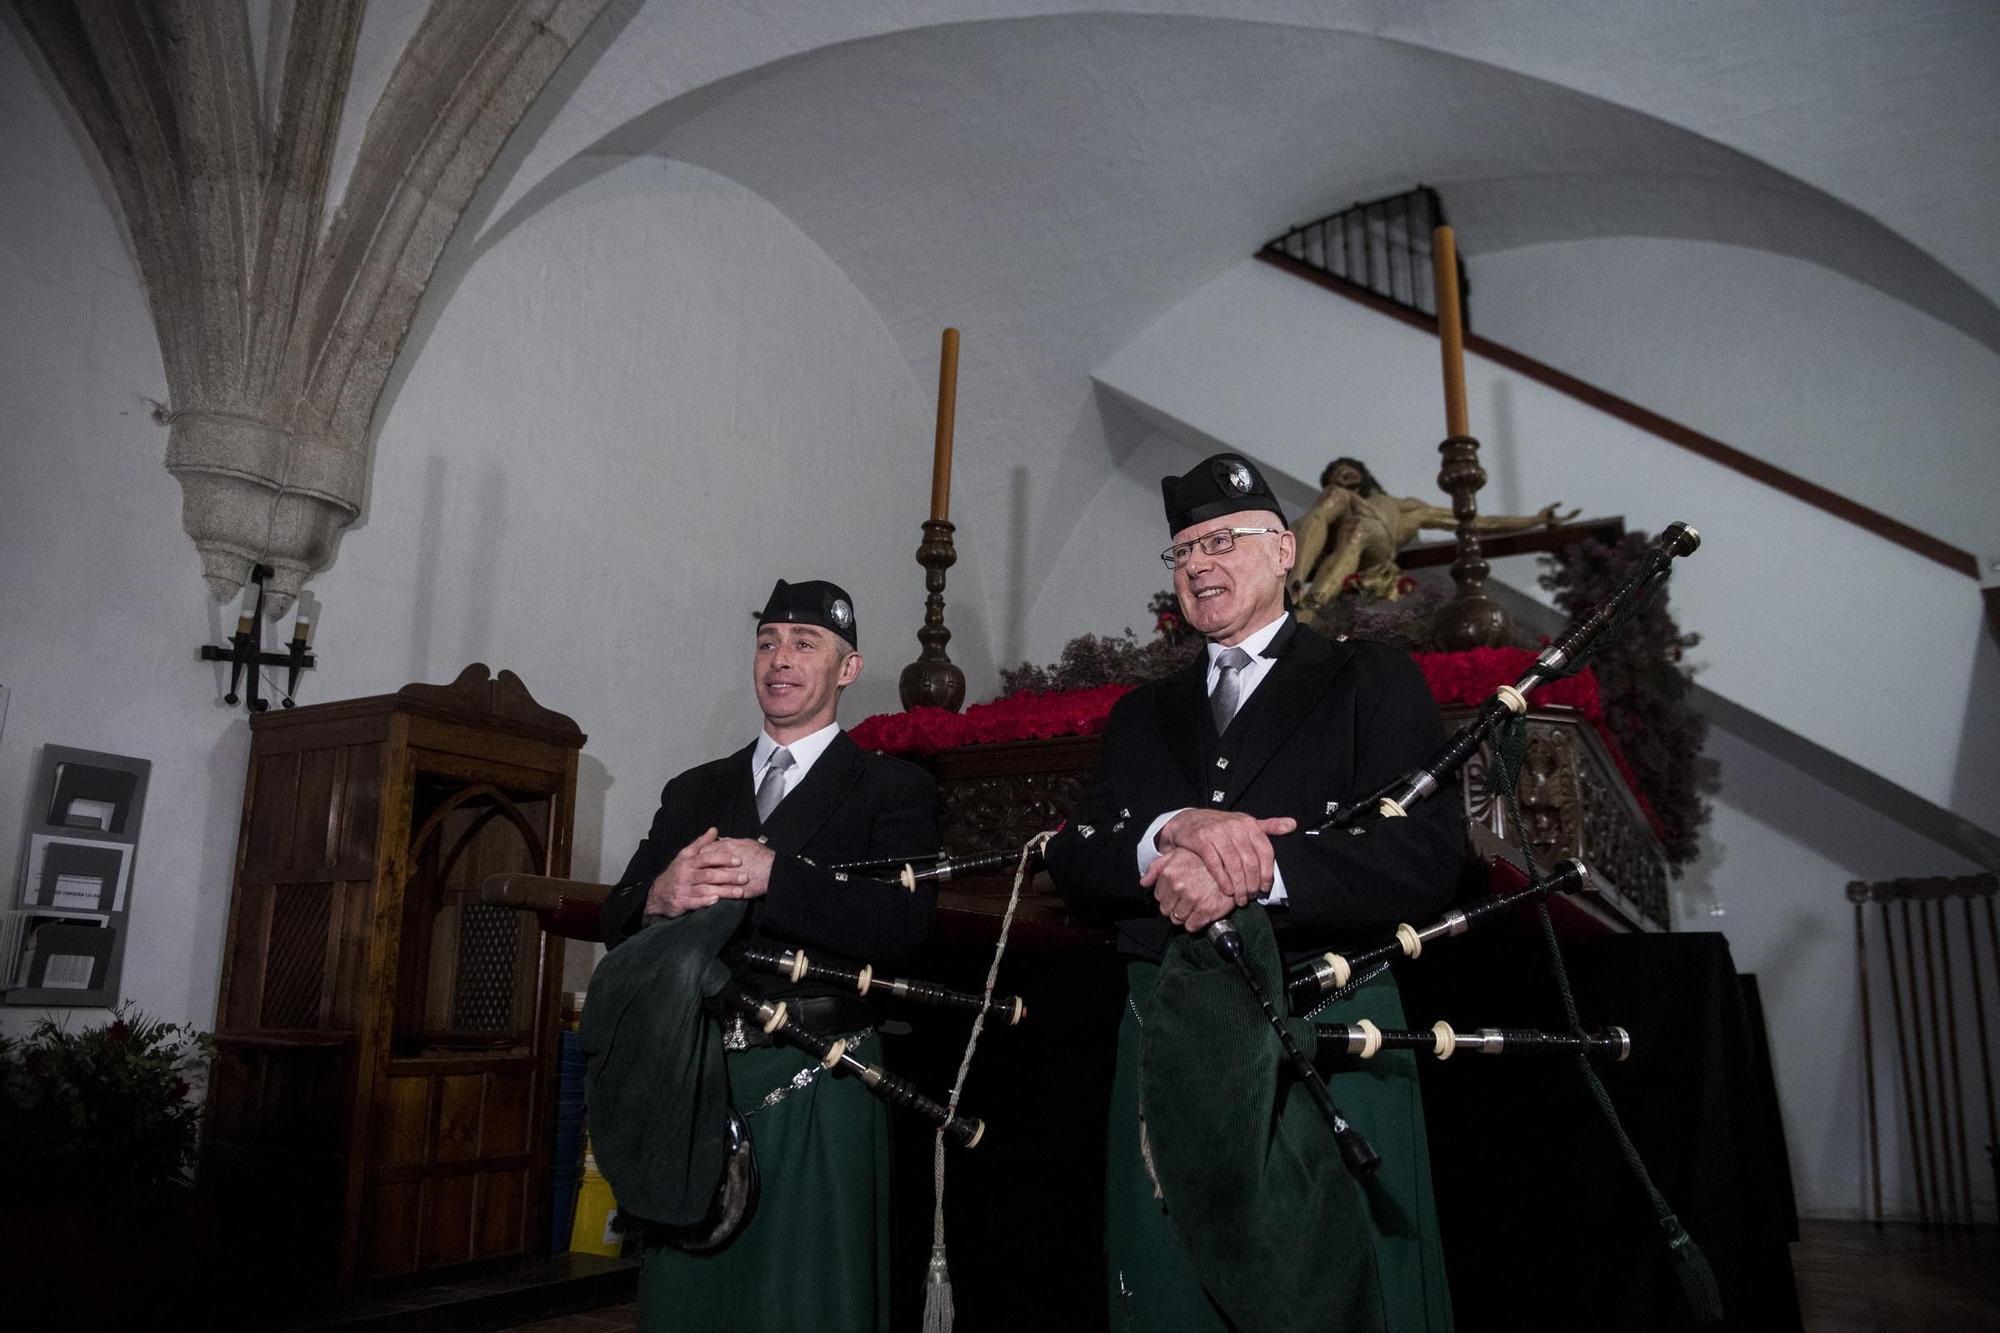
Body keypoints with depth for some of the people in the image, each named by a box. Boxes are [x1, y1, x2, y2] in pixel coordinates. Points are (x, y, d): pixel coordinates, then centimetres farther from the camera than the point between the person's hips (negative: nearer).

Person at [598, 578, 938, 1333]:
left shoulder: (893, 788, 2)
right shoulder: (693, 793, 15)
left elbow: (902, 923, -13)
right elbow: (618, 925, 10)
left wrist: (774, 874, -24)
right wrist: (659, 897, -13)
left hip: (815, 1088, -3)